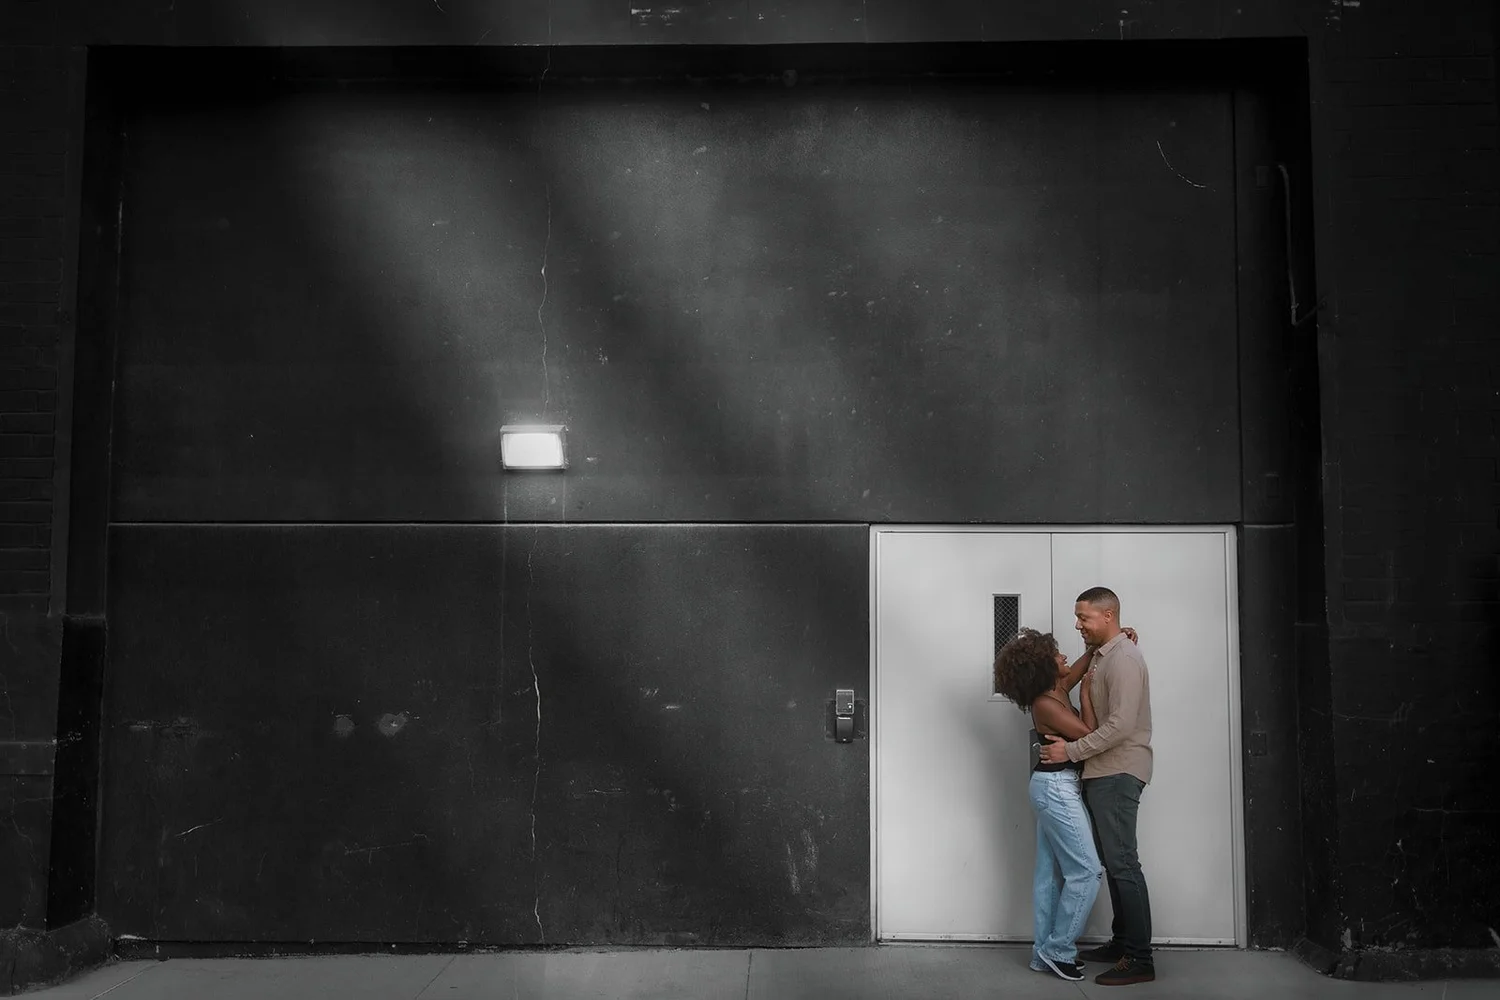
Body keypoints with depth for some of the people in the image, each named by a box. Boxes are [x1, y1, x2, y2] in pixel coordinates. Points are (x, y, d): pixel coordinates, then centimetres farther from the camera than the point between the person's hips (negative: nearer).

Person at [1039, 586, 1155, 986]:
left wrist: (1072, 751, -17)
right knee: (1113, 861, 12)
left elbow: (1121, 725, -22)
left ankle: (1140, 959, -7)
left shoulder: (1123, 658, -14)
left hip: (1117, 773, -9)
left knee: (1121, 862, -9)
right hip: (1103, 772, 9)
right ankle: (1122, 943, 19)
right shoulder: (1101, 656, 16)